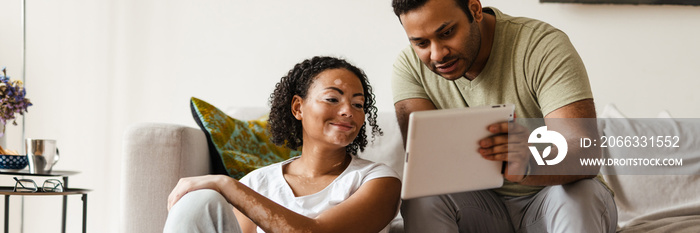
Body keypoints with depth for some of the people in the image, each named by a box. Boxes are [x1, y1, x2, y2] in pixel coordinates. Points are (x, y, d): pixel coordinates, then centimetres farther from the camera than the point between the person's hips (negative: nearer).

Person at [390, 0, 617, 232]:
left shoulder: (545, 46, -20)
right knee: (422, 192, -29)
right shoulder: (410, 66, -9)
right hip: (480, 203, 1)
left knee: (580, 198, -34)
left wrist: (528, 165, -52)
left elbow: (586, 156, -30)